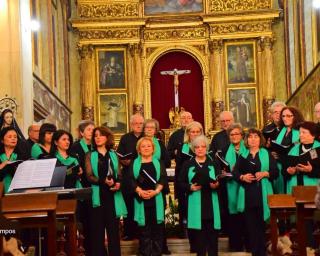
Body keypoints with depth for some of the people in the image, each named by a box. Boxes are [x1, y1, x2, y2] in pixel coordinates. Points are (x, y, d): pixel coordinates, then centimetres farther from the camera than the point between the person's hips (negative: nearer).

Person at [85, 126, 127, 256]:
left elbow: (119, 174, 11)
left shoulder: (113, 154, 13)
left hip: (113, 195, 2)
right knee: (97, 227, -1)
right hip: (98, 195, -2)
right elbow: (89, 176, -4)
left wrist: (118, 183, -12)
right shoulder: (90, 155, 6)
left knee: (113, 227, 1)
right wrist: (104, 181, -20)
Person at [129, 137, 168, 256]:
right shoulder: (134, 164, 10)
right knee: (144, 228, 0)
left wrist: (156, 191, -15)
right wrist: (140, 191, -17)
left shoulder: (158, 163, 11)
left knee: (157, 227, 0)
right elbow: (131, 180, -1)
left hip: (156, 199, 1)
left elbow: (163, 179, 1)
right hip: (140, 199, 0)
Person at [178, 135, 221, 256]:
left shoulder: (213, 163, 8)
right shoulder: (188, 164, 6)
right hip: (196, 205, 0)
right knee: (199, 234, 1)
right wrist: (190, 187, -13)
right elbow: (181, 183, 5)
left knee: (212, 233, 0)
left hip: (211, 204, 0)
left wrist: (216, 185, -15)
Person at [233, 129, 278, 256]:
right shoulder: (243, 156, 13)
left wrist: (265, 174, -15)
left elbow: (275, 172, 2)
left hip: (262, 193, -2)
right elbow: (234, 172, 7)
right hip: (247, 193, 2)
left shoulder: (267, 154, 7)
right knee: (250, 223, 1)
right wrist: (242, 177, -12)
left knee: (261, 223, -3)